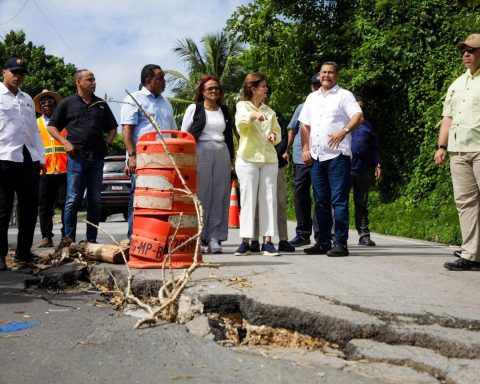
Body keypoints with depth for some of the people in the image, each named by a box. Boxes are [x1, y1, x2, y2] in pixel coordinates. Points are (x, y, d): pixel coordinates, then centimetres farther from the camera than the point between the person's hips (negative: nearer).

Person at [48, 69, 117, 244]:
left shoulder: (101, 104, 15)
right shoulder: (67, 103, 6)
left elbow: (112, 128, 24)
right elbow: (52, 127, 8)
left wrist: (107, 144, 7)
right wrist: (65, 142, -6)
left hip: (97, 158, 4)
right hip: (76, 157, -3)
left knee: (95, 201, 5)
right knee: (73, 199, -5)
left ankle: (92, 239, 10)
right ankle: (69, 238, 2)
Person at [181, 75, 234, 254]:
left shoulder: (224, 110, 18)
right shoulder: (194, 108, 6)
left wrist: (231, 157, 16)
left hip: (222, 154, 4)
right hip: (201, 152, -4)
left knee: (219, 195, -1)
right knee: (200, 194, -8)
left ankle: (214, 238, 1)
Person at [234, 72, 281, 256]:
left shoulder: (269, 111, 19)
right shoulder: (242, 106, 4)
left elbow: (277, 132, 23)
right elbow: (241, 120, -18)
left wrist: (274, 135, -1)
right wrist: (254, 115, -39)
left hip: (269, 159, 4)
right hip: (248, 158, -4)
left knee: (269, 199, 0)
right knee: (248, 199, -5)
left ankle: (267, 241, 1)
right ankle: (245, 241, -2)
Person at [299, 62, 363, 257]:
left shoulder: (344, 95, 1)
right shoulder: (312, 98, 19)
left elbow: (359, 116, -13)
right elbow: (305, 125, 20)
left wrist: (344, 131, -30)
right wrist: (305, 149, 8)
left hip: (337, 155, -6)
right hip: (316, 156, 6)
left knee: (339, 201, -6)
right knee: (321, 201, 10)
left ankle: (340, 243, -4)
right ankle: (323, 242, 16)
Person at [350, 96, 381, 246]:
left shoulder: (367, 125, 19)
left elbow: (374, 147, 20)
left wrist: (376, 164, 10)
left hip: (364, 169, 4)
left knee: (362, 204, 7)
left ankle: (364, 235, 10)